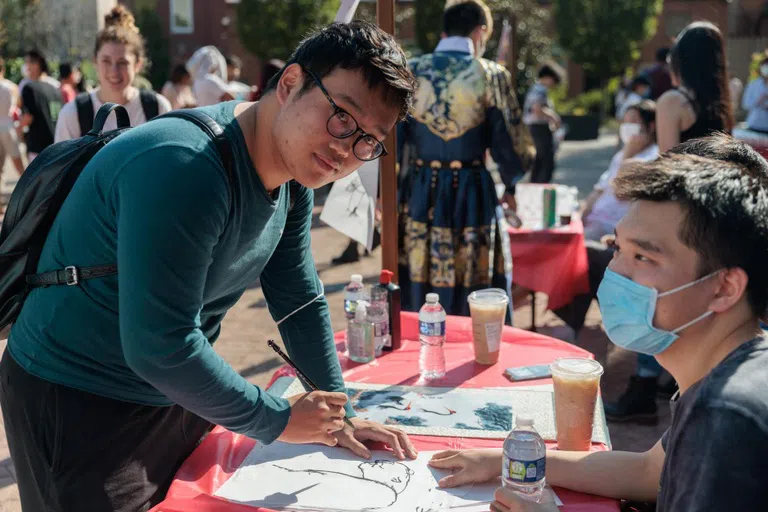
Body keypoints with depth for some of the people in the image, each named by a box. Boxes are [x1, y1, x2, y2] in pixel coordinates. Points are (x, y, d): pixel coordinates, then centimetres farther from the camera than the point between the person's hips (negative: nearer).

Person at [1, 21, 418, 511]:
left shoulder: (294, 176, -4)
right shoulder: (184, 168, -31)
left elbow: (300, 300, 6)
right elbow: (159, 347, -32)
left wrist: (339, 415, 4)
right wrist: (277, 420, -20)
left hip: (178, 395, 8)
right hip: (77, 410, -8)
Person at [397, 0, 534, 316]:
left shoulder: (409, 73, 2)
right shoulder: (491, 76, -6)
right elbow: (514, 147, -4)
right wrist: (511, 187, 16)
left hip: (419, 196, 3)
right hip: (472, 196, -3)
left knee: (416, 302, 15)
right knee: (474, 307, 9)